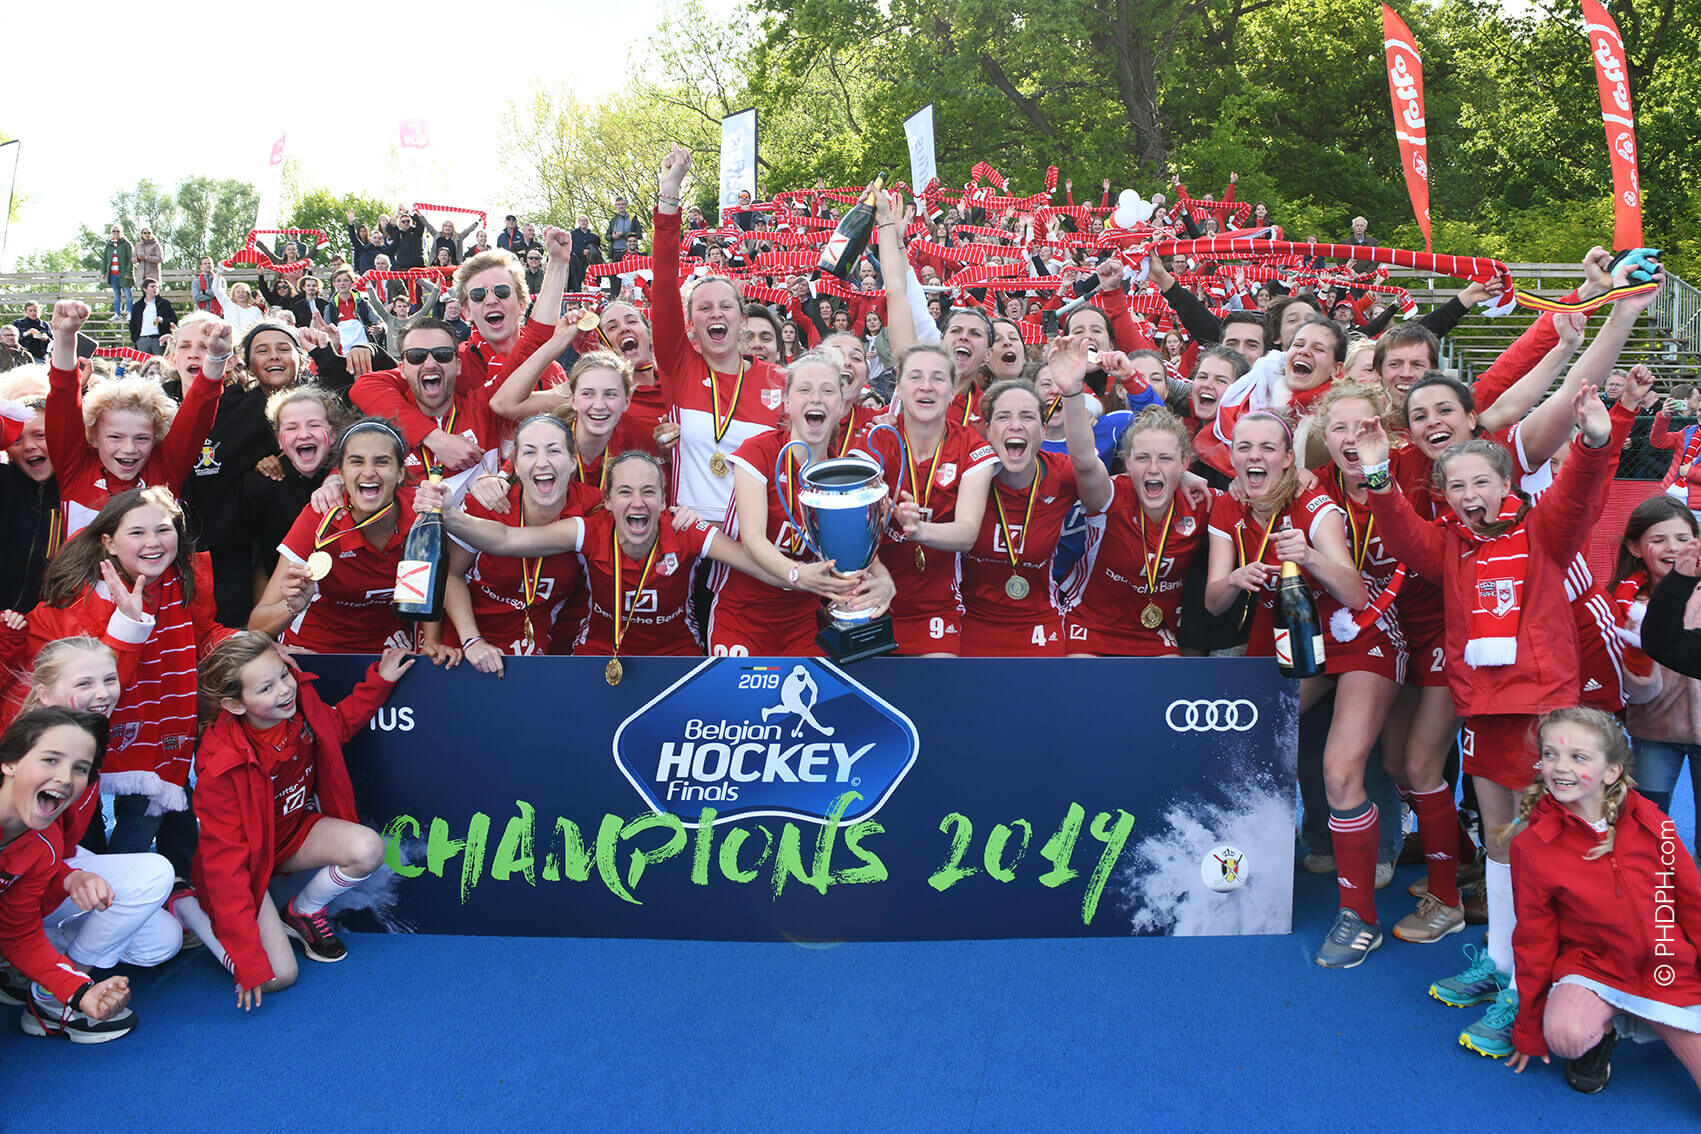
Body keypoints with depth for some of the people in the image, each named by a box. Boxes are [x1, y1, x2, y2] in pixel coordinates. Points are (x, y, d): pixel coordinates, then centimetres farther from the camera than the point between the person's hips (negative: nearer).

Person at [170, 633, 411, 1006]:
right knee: (278, 975, -16)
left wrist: (380, 680, -2)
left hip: (293, 829, 6)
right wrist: (248, 961, -31)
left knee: (368, 849, -24)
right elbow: (225, 864, -30)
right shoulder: (220, 766, -33)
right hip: (246, 859, -5)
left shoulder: (300, 703, -17)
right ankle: (185, 906, 9)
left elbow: (338, 725, 11)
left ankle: (304, 912, 8)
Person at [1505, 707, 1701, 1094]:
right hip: (1591, 967, -2)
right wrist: (1530, 1032, 5)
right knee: (1565, 1036, -33)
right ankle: (1601, 1029, 4)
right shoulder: (1532, 845, -10)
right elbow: (1533, 943, -2)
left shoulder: (1650, 822, -6)